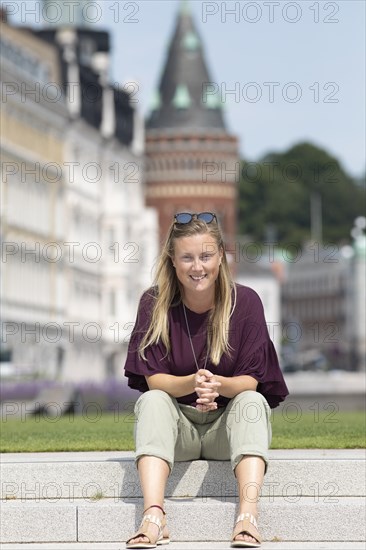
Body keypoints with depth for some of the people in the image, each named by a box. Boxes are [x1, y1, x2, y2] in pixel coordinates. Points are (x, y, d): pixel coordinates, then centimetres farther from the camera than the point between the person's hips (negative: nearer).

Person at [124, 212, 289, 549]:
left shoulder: (245, 302, -9)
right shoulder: (155, 303, -7)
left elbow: (251, 381, -12)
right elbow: (153, 378, -13)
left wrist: (217, 384, -35)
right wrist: (191, 383, -35)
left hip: (227, 427, 0)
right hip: (176, 426, 0)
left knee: (254, 401, -30)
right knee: (151, 401, -29)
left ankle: (248, 518, -47)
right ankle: (154, 519, -47)